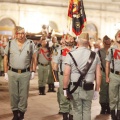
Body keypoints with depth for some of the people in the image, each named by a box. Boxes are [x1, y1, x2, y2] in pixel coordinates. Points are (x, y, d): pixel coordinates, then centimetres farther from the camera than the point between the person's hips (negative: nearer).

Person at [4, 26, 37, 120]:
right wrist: (6, 72, 3)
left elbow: (34, 58, 5)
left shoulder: (30, 44, 0)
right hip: (12, 73, 1)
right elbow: (6, 59, 7)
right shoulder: (10, 44, 2)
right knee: (13, 94, 8)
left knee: (23, 95, 5)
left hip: (25, 73, -1)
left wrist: (33, 71, 0)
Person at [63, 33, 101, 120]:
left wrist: (65, 89, 0)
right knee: (87, 111, 13)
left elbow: (66, 74, -10)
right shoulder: (95, 56, -1)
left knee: (77, 111, 10)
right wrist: (97, 90, 9)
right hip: (89, 89, 1)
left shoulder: (71, 55, -8)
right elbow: (99, 75, 0)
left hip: (75, 88, -1)